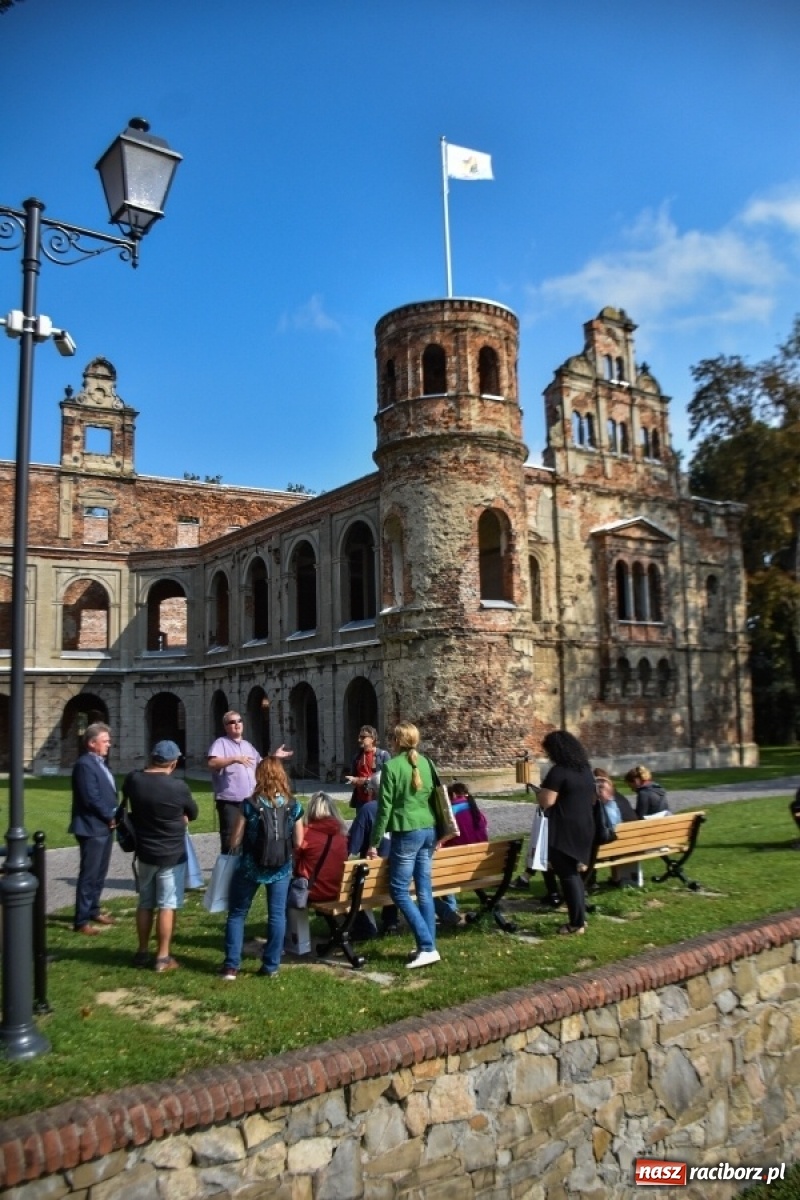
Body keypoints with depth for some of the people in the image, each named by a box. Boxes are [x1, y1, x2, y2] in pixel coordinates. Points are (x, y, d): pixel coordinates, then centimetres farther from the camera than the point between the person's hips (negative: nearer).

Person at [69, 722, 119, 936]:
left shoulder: (100, 763, 13)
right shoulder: (84, 765, -17)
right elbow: (91, 799, -23)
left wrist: (113, 816, 2)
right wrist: (110, 817, -12)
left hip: (105, 826, 10)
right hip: (93, 828, -10)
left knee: (100, 873, 17)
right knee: (89, 875, -4)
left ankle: (93, 910, 29)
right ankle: (81, 921, 2)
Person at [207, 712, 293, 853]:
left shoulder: (247, 745, 18)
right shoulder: (221, 743, -5)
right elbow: (212, 763, -23)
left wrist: (275, 757, 12)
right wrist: (235, 759, -32)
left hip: (249, 801, 7)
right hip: (229, 801, -7)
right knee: (230, 840, -7)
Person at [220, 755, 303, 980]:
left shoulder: (249, 804, -12)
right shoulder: (293, 806, -5)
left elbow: (236, 841, -8)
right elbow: (298, 843, -1)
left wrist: (235, 847, 14)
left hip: (250, 867, -2)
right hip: (281, 869, 2)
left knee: (237, 914, 12)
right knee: (277, 915, 10)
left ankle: (231, 965, 13)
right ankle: (271, 965, 15)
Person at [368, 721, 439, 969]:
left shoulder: (392, 766, -9)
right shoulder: (426, 763, 9)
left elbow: (385, 807, -9)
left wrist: (374, 842, -3)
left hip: (407, 832, -7)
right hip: (429, 830, 7)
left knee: (399, 890, 0)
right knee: (424, 890, 11)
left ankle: (427, 947, -5)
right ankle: (428, 945, 14)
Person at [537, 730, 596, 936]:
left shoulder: (558, 771, -16)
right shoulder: (585, 769, 10)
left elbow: (546, 802, -20)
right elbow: (591, 799, 21)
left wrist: (541, 792, 0)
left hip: (564, 831, -8)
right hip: (584, 828, 9)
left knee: (567, 875, -1)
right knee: (574, 873, 18)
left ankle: (577, 923, 1)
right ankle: (580, 918, 21)